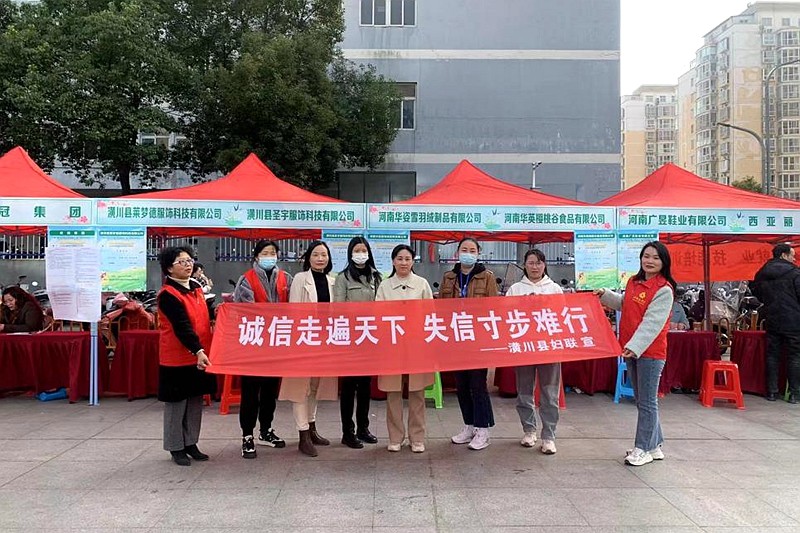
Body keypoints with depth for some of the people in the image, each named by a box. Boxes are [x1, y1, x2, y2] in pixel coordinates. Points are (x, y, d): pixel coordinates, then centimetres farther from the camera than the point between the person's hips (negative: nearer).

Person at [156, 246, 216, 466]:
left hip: (200, 356, 8)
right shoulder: (168, 294, -15)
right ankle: (176, 448, 18)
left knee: (196, 402, 14)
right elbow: (182, 326, -24)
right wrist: (197, 351, -32)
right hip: (177, 358, -7)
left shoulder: (197, 288, 10)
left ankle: (191, 443, 27)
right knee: (176, 404, 5)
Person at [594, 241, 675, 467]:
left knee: (647, 402, 2)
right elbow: (624, 304, 28)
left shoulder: (664, 290, -13)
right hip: (632, 350, 8)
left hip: (650, 352, -8)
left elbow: (652, 322, -22)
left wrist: (635, 346, -30)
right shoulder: (633, 282, 10)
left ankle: (643, 449, 13)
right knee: (642, 400, 16)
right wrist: (605, 295, 16)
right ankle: (655, 445, 30)